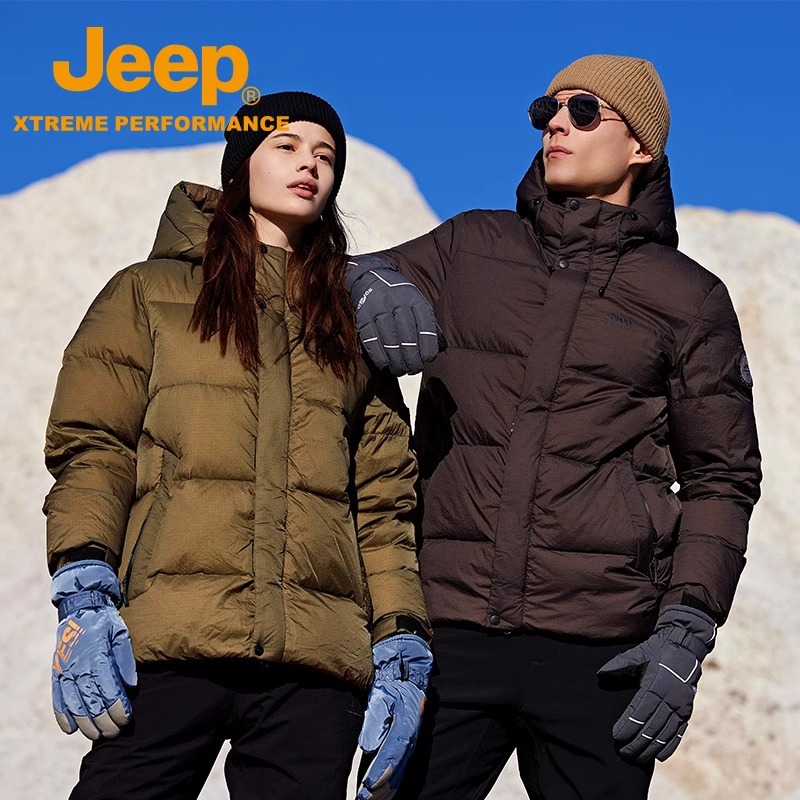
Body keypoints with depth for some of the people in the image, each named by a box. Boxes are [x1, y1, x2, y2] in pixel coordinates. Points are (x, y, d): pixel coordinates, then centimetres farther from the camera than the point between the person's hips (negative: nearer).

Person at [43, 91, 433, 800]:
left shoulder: (354, 322, 23)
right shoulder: (150, 294, 16)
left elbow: (384, 495, 15)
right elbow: (91, 448, 4)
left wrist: (401, 644, 4)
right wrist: (84, 594, -11)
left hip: (316, 662, 2)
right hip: (167, 646, -2)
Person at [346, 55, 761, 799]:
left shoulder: (689, 298, 8)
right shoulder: (472, 248, 13)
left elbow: (722, 477, 8)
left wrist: (688, 632, -4)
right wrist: (369, 279, -9)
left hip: (599, 651, -1)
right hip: (449, 630, 2)